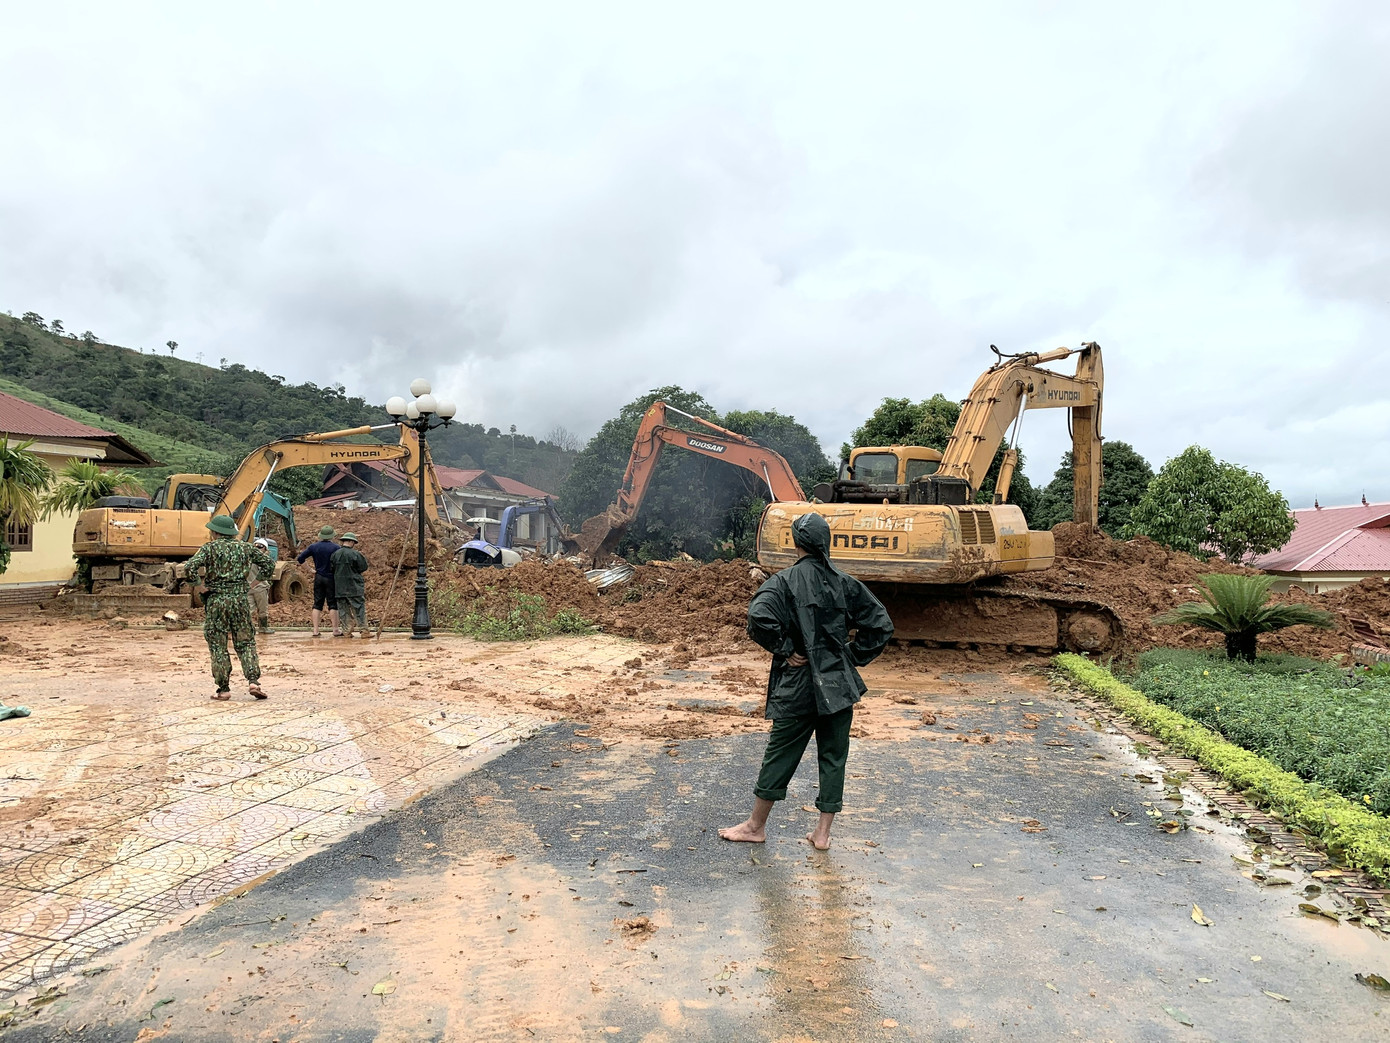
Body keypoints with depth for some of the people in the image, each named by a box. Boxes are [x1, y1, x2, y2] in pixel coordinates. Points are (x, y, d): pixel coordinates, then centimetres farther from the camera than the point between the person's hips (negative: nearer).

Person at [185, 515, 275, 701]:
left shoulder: (210, 548, -3)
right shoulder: (245, 547, 8)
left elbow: (189, 567, -17)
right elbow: (269, 563, 12)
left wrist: (200, 585, -4)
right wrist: (253, 583, 14)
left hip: (216, 601, -2)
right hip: (241, 599, 3)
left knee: (218, 646, 6)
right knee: (245, 643, 10)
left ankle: (224, 689, 7)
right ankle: (254, 681, -5)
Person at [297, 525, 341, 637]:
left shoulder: (313, 546, 3)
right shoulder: (335, 548, -8)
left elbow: (299, 559, 3)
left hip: (318, 577, 3)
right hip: (331, 578, -3)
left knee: (317, 604, 7)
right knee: (333, 604, 1)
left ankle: (315, 630, 5)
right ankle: (336, 629, 3)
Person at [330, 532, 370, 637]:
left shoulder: (335, 554, 4)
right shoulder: (355, 554, -11)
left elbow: (332, 568, 10)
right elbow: (363, 567, -4)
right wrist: (363, 557, 12)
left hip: (339, 588, 4)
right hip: (354, 587, -4)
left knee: (344, 609, 11)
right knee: (360, 609, 0)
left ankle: (347, 630, 10)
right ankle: (364, 631, -1)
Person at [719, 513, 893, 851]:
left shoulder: (784, 582, -10)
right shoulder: (845, 583, 1)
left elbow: (760, 617, -27)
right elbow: (881, 624, 2)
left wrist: (785, 650, -14)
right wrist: (853, 656, 6)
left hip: (798, 686, -3)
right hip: (839, 686, 3)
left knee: (780, 754, 9)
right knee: (833, 757, 13)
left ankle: (756, 825, 23)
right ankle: (823, 833, 20)